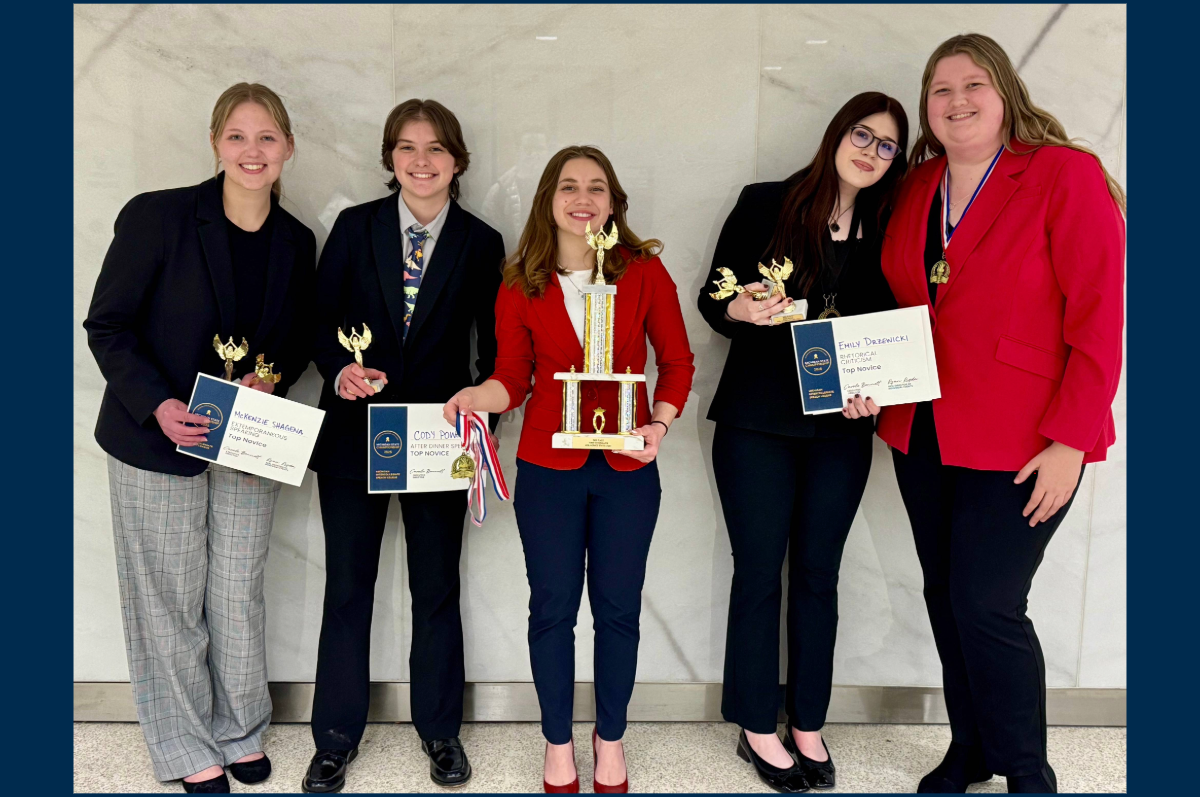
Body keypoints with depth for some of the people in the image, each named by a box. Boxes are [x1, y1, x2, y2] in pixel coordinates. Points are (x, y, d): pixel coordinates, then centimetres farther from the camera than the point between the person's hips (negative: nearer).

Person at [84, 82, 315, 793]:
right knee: (170, 598, 8)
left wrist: (272, 380, -9)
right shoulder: (156, 216, -11)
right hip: (157, 440, -3)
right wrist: (156, 405, -21)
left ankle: (241, 730, 34)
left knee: (239, 593, 13)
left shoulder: (296, 241, 2)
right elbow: (106, 327, -8)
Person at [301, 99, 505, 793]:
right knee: (348, 590, 10)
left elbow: (493, 350, 2)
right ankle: (336, 741, 28)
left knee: (438, 591, 11)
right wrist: (341, 371, -18)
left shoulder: (482, 244, 2)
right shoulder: (355, 227, 3)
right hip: (355, 434, 1)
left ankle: (440, 731, 32)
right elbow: (321, 320, 2)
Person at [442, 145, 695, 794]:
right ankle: (558, 744, 31)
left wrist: (660, 424, -10)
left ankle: (610, 739, 33)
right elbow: (513, 376, 3)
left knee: (618, 607, 11)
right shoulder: (519, 285, 1)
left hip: (626, 468, 0)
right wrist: (477, 397, -18)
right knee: (552, 606, 10)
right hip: (548, 466, 0)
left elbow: (676, 360, 4)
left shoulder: (645, 271, -2)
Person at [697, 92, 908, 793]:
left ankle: (807, 725, 27)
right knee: (760, 572, 5)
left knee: (818, 575, 11)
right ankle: (758, 728, 22)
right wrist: (741, 309, -22)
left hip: (841, 428, 3)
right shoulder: (765, 205, -2)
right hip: (758, 421, -3)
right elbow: (711, 298, 0)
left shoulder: (887, 230, 6)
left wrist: (873, 389, -9)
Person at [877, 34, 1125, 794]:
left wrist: (1070, 441, -16)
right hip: (922, 432, 6)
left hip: (1020, 442, -5)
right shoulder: (915, 190, 9)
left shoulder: (1067, 174, -7)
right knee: (945, 597, 13)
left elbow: (1101, 315, -11)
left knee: (986, 604, -5)